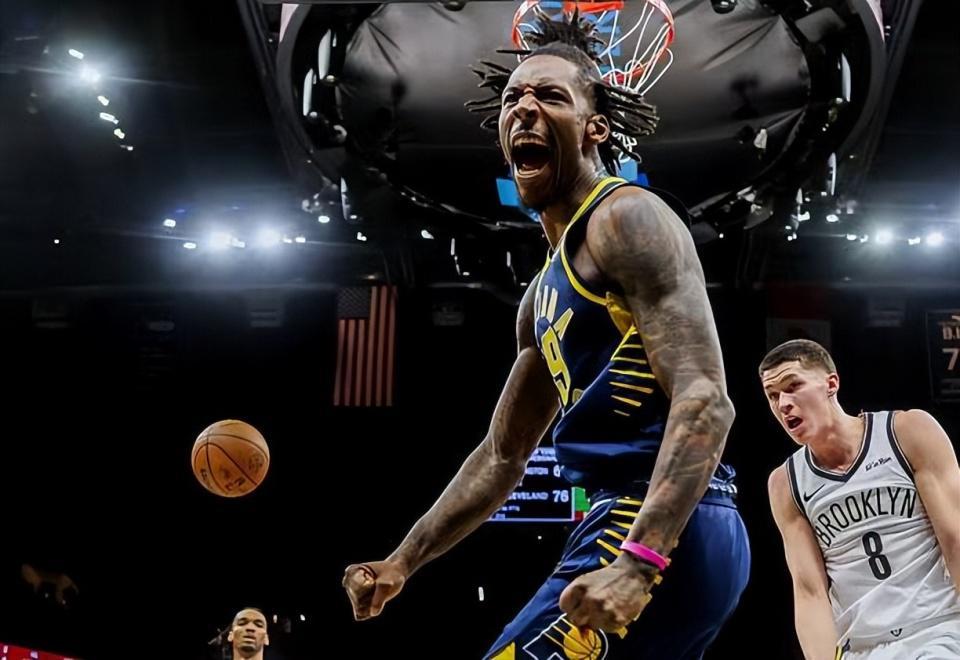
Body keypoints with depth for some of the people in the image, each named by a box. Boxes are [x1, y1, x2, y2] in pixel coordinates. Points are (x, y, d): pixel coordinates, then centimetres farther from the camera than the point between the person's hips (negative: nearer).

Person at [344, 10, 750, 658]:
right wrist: (403, 563, 26)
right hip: (632, 528, 10)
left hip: (666, 534, -10)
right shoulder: (548, 292, 22)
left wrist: (638, 563, -30)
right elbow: (502, 456, 28)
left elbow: (704, 400, -19)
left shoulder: (627, 218, -7)